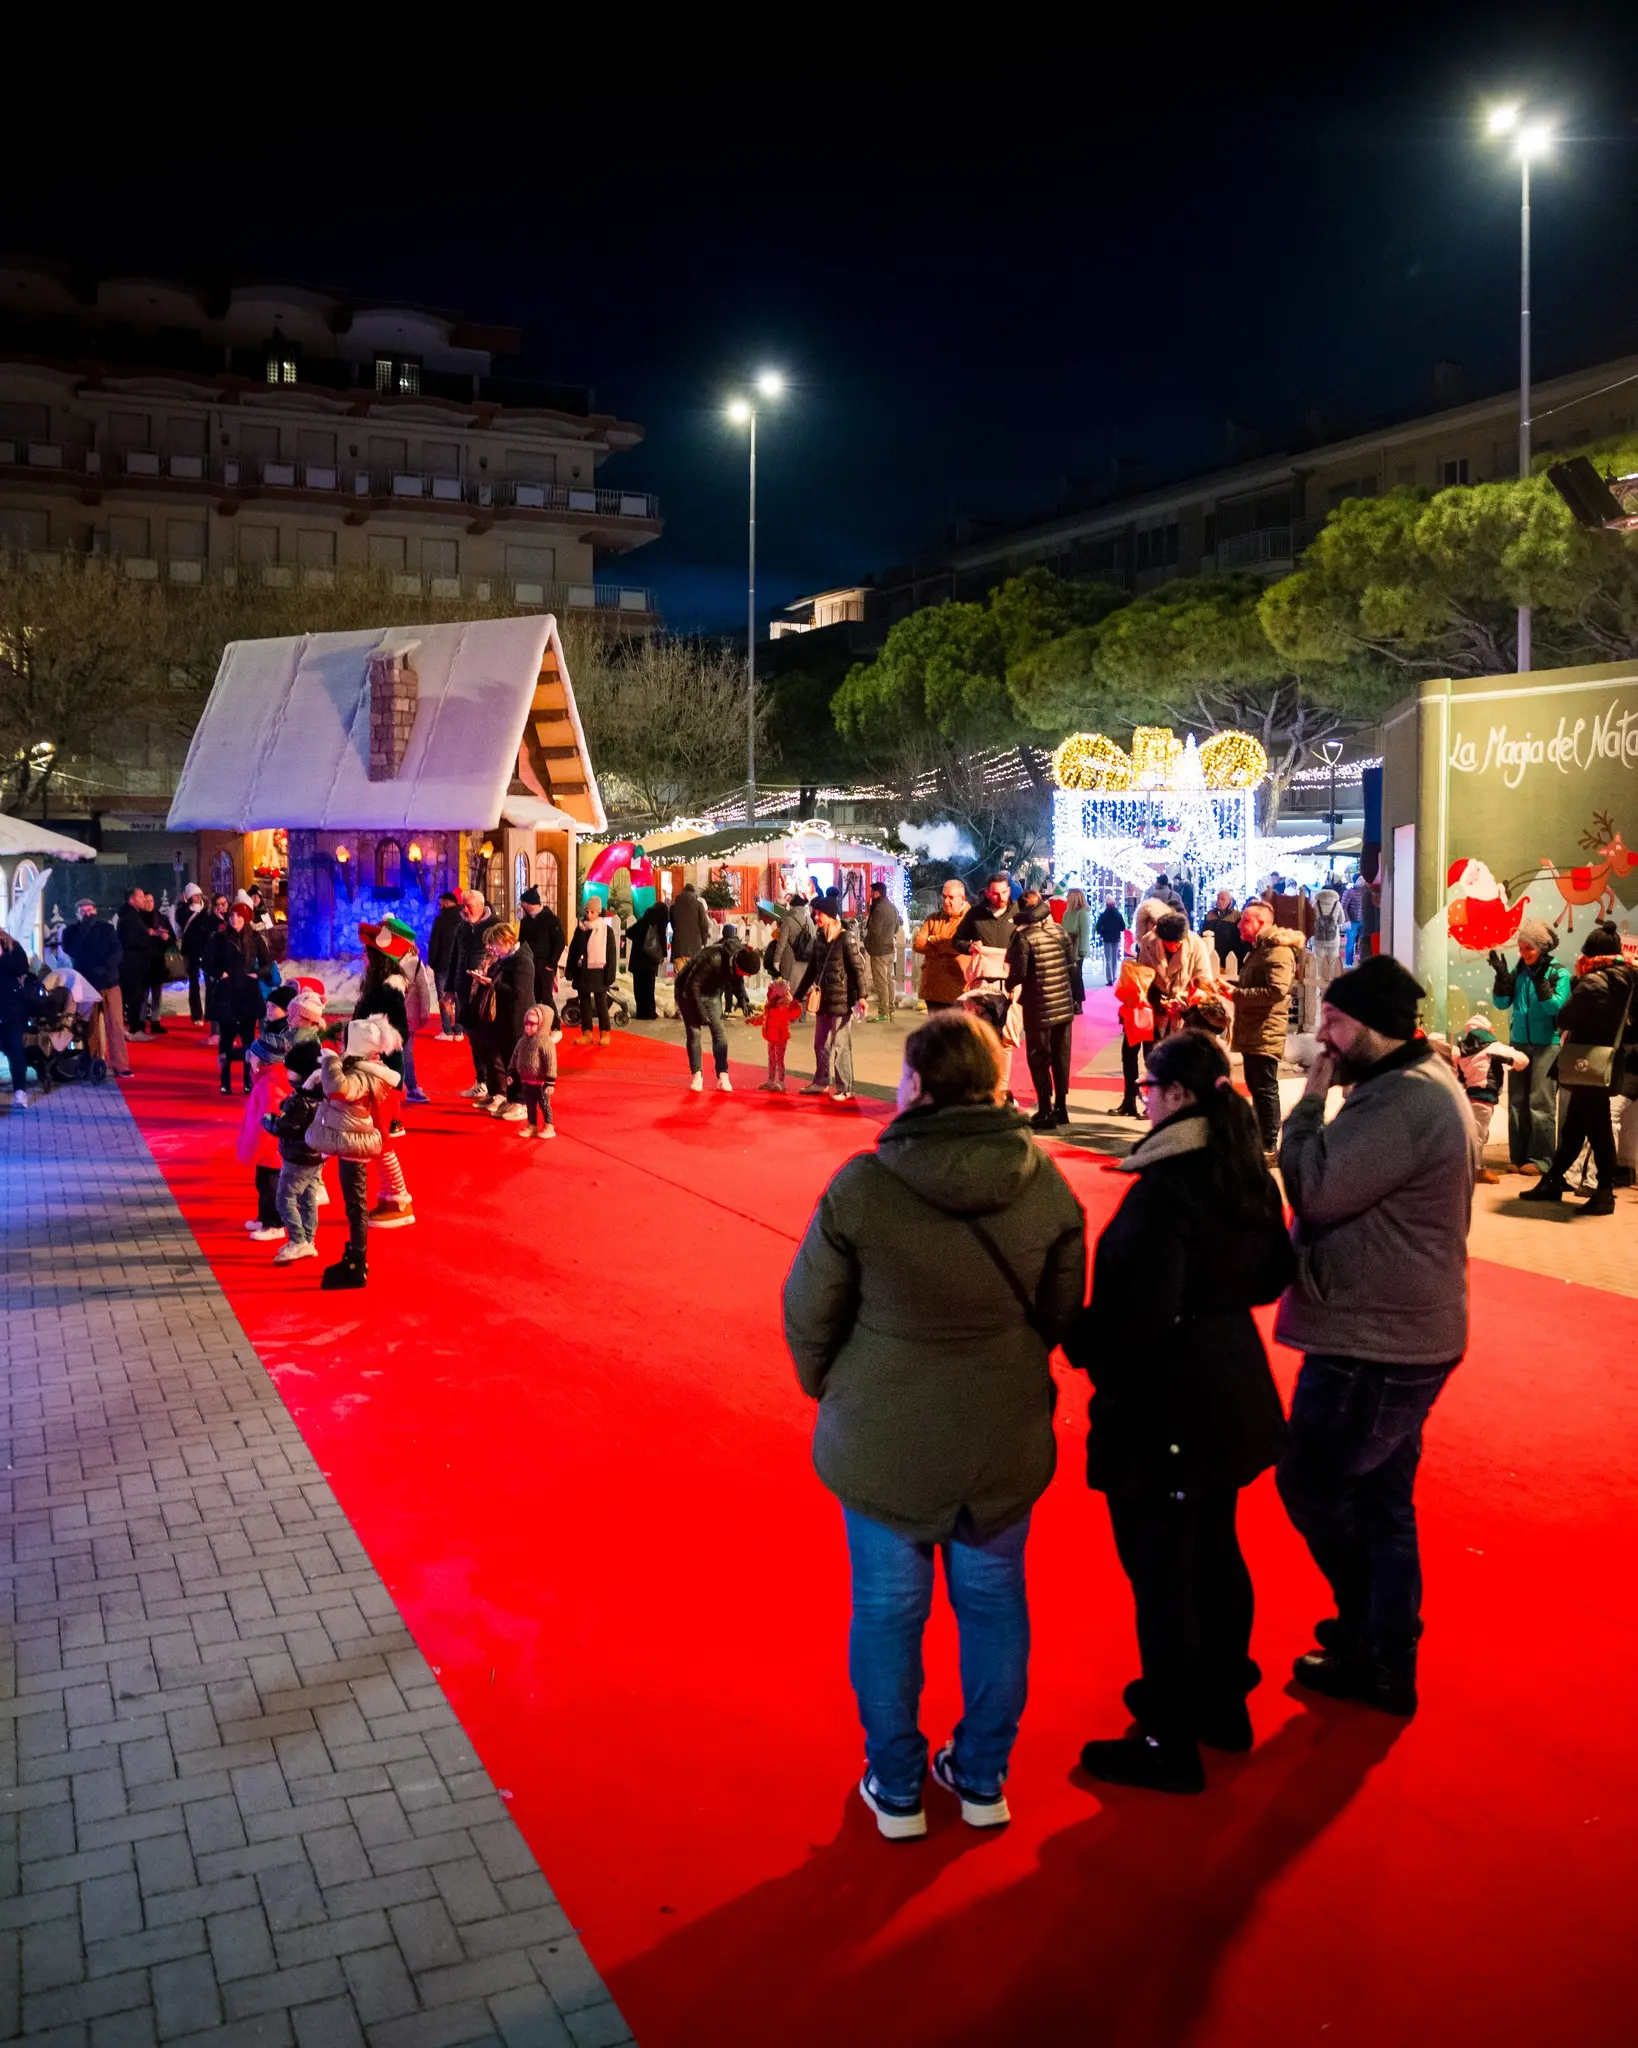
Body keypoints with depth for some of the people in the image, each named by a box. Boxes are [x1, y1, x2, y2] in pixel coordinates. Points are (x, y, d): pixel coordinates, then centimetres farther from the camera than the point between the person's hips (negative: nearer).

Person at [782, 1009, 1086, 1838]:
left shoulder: (861, 1186, -19)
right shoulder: (1047, 1185, -8)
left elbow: (809, 1312, -9)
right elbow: (1061, 1310, 4)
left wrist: (832, 1390, 10)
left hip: (882, 1439, -2)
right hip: (1003, 1437, 3)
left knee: (888, 1607, 15)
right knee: (992, 1598, 19)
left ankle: (896, 1790, 30)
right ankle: (982, 1780, 35)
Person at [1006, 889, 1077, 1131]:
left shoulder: (1023, 936, -15)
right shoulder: (1059, 930, 2)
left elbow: (1018, 972, -19)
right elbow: (1071, 959, 13)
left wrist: (1009, 988, 0)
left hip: (1038, 1008, -5)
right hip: (1064, 1004, 5)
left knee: (1039, 1060, 2)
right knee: (1061, 1056, 14)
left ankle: (1045, 1112, 2)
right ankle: (1061, 1107, 21)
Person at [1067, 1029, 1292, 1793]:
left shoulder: (1162, 1191, -24)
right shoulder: (1249, 1173, 2)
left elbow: (1139, 1317, -27)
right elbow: (1272, 1275, 13)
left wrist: (1076, 1338, -11)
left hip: (1163, 1407, -9)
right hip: (1230, 1393, 9)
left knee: (1160, 1573, 5)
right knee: (1215, 1552, 23)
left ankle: (1169, 1744, 18)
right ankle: (1223, 1700, 39)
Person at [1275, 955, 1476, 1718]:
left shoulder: (1407, 1101, -23)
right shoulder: (1414, 1085, 11)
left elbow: (1316, 1189, -24)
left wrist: (1310, 1101, -15)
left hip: (1374, 1345, -10)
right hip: (1397, 1334, 10)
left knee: (1310, 1483, 4)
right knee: (1379, 1497, 17)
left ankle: (1374, 1645, 17)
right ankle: (1383, 1661, 28)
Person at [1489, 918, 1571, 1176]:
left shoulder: (1559, 972, -6)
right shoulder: (1519, 970, 6)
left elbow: (1555, 1006, -16)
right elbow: (1501, 1003, 4)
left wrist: (1541, 980, -26)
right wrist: (1502, 976, -10)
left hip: (1547, 1045, -5)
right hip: (1519, 1042, 5)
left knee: (1540, 1103, -6)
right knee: (1517, 1102, 5)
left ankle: (1540, 1159, -2)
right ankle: (1519, 1157, 10)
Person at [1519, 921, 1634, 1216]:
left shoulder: (1593, 982, -16)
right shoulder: (1625, 981, 7)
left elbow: (1564, 1018, -12)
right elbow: (1629, 1025, 13)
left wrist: (1568, 1030, 8)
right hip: (1605, 1065, 8)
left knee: (1597, 1130, -2)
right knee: (1572, 1128, 14)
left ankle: (1605, 1194, 4)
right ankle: (1552, 1181, 22)